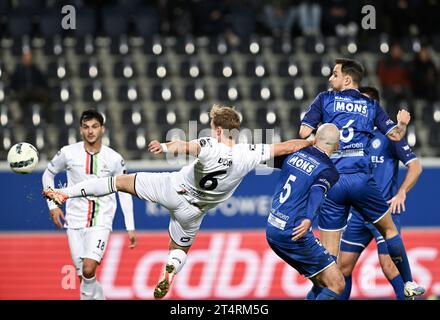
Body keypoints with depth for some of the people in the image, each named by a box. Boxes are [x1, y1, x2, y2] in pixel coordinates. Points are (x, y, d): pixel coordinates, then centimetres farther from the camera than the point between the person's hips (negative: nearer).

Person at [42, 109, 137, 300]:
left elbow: (124, 192, 5)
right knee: (83, 276, 2)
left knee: (89, 271, -22)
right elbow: (48, 174, 13)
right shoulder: (68, 153, -4)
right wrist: (53, 205, 3)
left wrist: (130, 228, 3)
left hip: (101, 222, -2)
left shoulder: (114, 159, -5)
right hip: (75, 222, 2)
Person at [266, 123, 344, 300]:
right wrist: (309, 219, -44)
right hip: (293, 234, -8)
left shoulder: (295, 154, 8)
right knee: (336, 285, -5)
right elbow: (317, 191, -28)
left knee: (321, 283, 17)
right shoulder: (329, 171, -8)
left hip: (272, 230, 8)